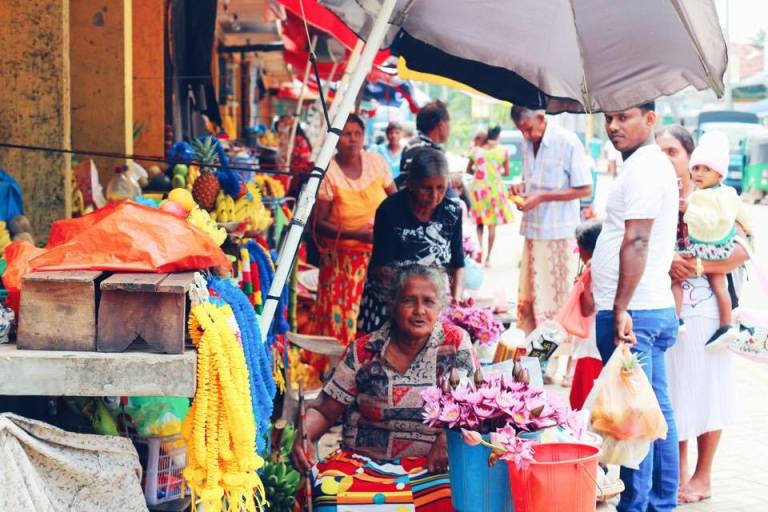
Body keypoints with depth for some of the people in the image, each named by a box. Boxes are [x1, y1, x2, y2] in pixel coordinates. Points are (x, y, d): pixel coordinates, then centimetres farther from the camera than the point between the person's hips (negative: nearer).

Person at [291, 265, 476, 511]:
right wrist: (303, 434, -17)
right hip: (362, 460, 1)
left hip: (431, 464, 0)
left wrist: (448, 437, -17)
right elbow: (324, 413, 5)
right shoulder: (362, 352, 3)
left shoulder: (456, 342, 3)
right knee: (329, 492, -32)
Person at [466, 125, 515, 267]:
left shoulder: (476, 150, -1)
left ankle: (480, 246, -10)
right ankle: (488, 258, 7)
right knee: (492, 224, 6)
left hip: (479, 188, 1)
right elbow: (506, 172, 3)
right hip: (495, 188, -1)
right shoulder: (503, 151, -5)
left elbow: (468, 170, 8)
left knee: (480, 221, 15)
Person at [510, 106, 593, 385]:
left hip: (559, 233, -7)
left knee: (556, 300, -1)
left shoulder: (568, 142, -13)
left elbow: (585, 189, -12)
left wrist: (542, 197, -17)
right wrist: (521, 186, 0)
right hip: (532, 231, 7)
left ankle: (558, 365, 7)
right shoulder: (527, 143, 8)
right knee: (527, 298, 9)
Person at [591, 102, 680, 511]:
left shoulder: (642, 169, -14)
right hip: (654, 309, 11)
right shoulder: (656, 164, 18)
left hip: (631, 312, -11)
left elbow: (636, 243, -22)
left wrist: (620, 308, -24)